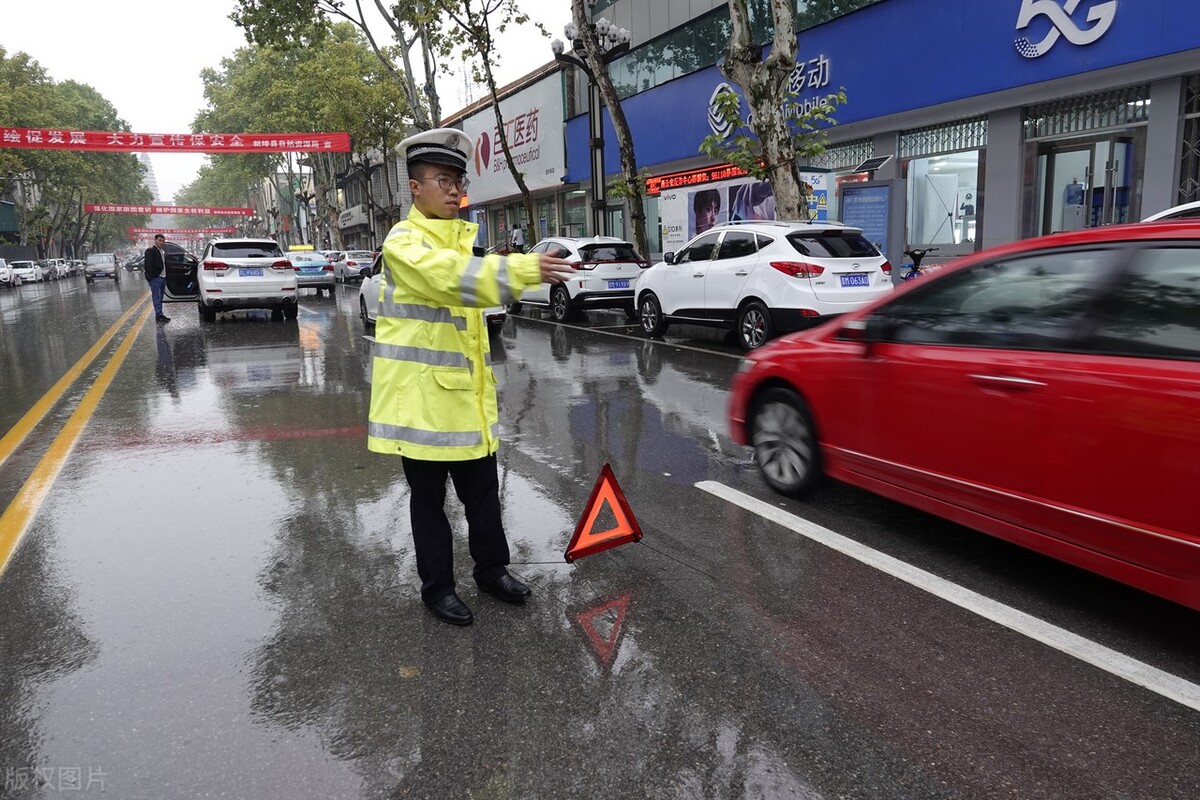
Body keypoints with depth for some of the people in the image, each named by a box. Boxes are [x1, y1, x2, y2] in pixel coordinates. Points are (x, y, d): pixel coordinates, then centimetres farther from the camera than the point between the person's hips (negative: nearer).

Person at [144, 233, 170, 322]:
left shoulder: (163, 252, 19)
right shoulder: (150, 251, -7)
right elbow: (148, 265, -14)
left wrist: (165, 277, 14)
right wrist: (151, 276, -16)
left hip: (162, 278, 8)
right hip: (155, 278, -8)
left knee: (160, 298, 11)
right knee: (157, 298, -10)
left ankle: (159, 315, 16)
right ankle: (159, 315, -12)